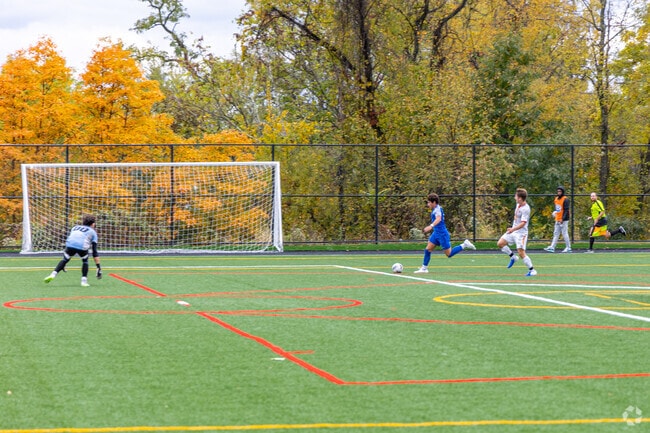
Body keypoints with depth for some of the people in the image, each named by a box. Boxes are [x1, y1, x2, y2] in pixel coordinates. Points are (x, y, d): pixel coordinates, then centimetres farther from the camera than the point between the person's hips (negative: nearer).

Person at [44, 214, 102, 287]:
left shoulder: (75, 227, 36)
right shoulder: (92, 232, 26)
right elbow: (94, 252, 20)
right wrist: (98, 267, 21)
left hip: (71, 245, 2)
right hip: (82, 246, -2)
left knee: (65, 259, 20)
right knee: (85, 261, 24)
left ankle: (53, 274, 4)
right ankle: (84, 280, 17)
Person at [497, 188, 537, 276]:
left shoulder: (526, 209, -21)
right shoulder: (518, 205, 6)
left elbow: (523, 223, -28)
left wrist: (513, 229, -40)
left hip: (521, 233, -9)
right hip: (513, 230, 9)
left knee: (521, 253, -14)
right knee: (500, 243, 2)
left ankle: (532, 270, -3)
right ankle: (513, 257, 18)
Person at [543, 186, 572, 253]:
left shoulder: (565, 199, -11)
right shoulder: (556, 199, 14)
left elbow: (566, 210, -16)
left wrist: (562, 219, -22)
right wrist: (555, 212, 7)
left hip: (563, 220, -8)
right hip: (557, 220, 8)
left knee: (564, 233, -6)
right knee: (556, 234, 6)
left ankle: (568, 248, 2)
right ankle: (552, 247, 4)